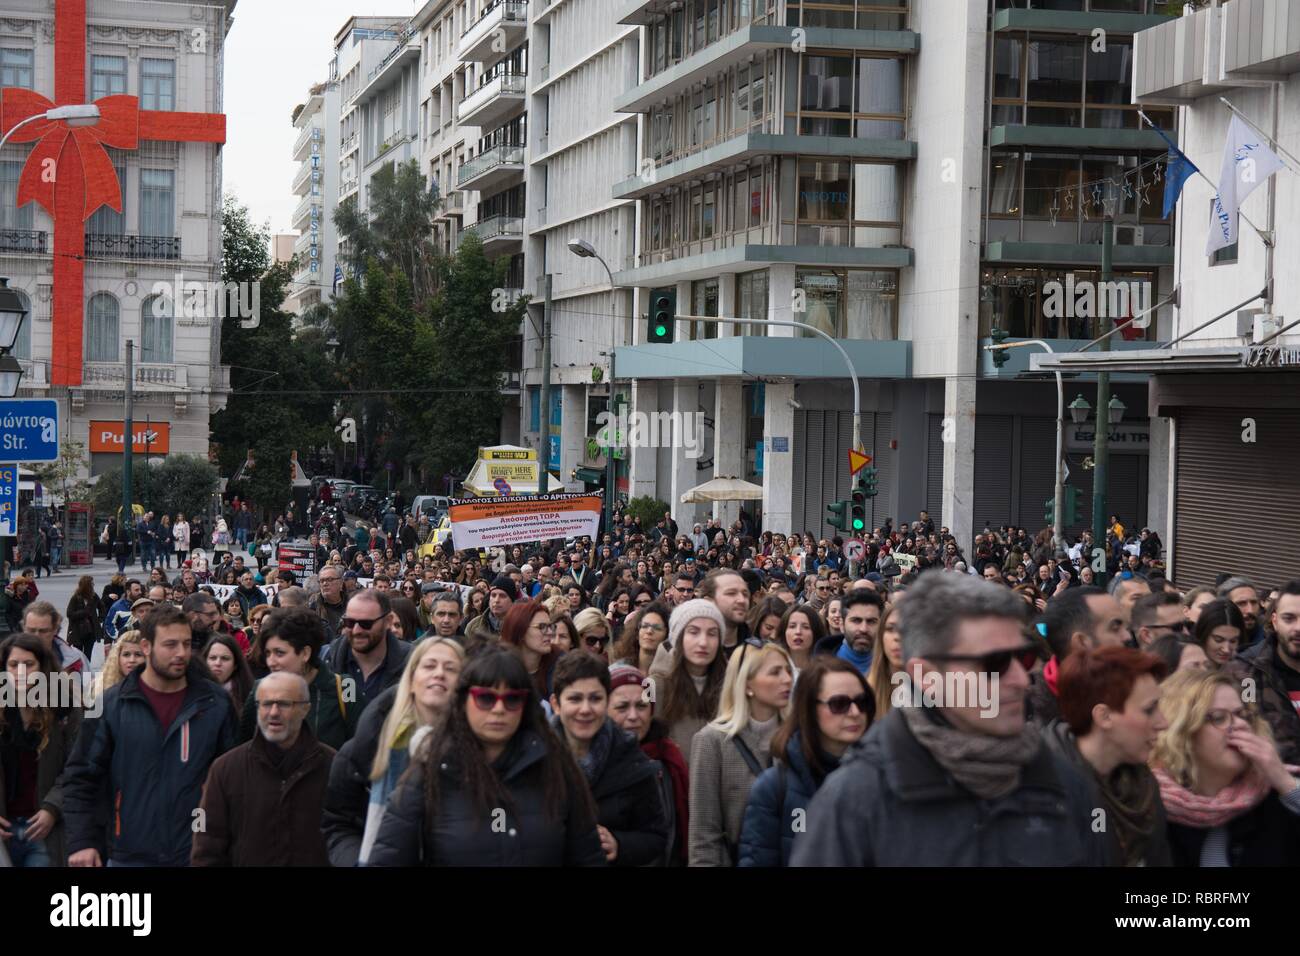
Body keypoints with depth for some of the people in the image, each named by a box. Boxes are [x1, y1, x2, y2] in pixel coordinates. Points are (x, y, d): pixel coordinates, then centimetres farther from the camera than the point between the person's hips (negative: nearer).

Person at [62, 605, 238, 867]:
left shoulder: (217, 703, 1)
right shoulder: (112, 705, -1)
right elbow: (82, 777, 1)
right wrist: (82, 842, -8)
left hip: (199, 854, 0)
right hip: (130, 854, 0)